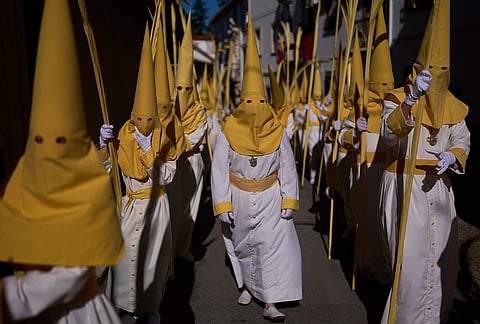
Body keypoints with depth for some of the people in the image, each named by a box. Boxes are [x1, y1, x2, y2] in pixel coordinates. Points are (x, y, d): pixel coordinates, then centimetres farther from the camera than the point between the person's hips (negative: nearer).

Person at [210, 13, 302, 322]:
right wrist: (223, 205, -12)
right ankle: (249, 284, 41)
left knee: (275, 247, -9)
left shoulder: (278, 133, -7)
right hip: (240, 198, 0)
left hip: (270, 198, 0)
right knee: (244, 247, 17)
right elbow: (219, 170, -10)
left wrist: (289, 200, -7)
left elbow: (288, 168, -3)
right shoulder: (228, 134, -11)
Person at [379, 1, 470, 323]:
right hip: (404, 186, -5)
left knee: (444, 259, 11)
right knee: (411, 259, -6)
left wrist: (452, 156, -12)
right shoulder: (397, 98, -8)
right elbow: (389, 134, -26)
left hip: (438, 186, 5)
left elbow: (463, 141, 12)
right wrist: (411, 99, -41)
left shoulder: (452, 105, 8)